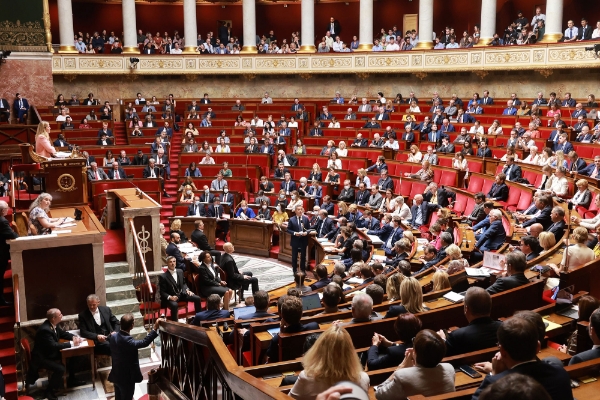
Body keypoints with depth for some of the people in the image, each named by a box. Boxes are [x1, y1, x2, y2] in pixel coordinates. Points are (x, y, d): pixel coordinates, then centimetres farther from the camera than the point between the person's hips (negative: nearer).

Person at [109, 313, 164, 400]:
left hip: (116, 375, 7)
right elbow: (145, 342, -41)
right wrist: (155, 327, -44)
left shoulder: (113, 336, -6)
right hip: (127, 378, -7)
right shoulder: (127, 341, -32)